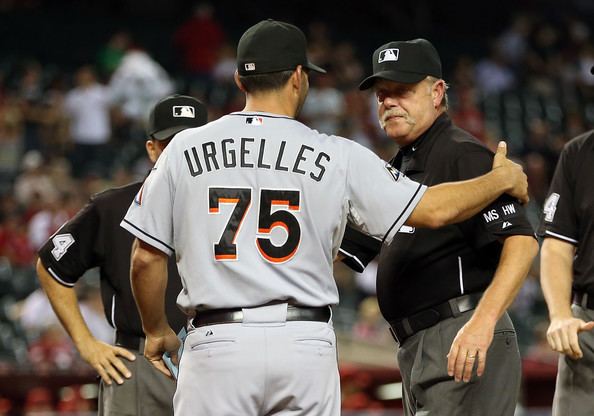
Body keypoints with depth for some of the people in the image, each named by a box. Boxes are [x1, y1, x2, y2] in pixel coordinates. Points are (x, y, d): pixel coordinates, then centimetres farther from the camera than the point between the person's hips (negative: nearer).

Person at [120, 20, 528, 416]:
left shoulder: (185, 149, 4)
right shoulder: (338, 157, 1)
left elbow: (146, 257, 6)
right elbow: (434, 209, 2)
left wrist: (157, 330, 23)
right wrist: (502, 179, 20)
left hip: (216, 343, 0)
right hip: (305, 343, 0)